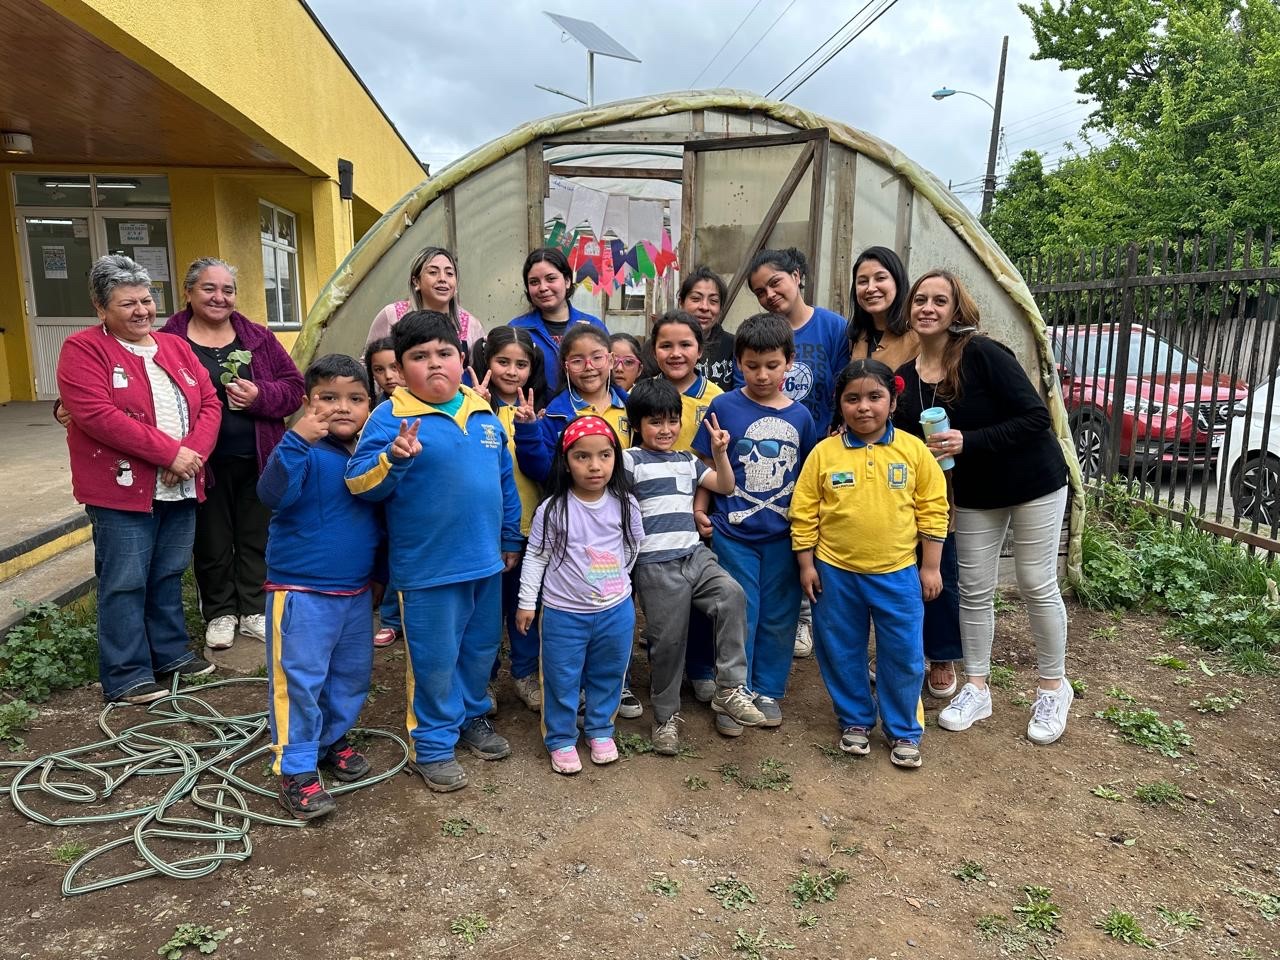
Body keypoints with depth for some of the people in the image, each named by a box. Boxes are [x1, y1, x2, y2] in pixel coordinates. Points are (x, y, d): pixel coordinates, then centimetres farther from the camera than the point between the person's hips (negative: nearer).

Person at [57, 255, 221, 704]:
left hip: (180, 489, 6)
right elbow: (97, 415, -18)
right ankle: (126, 677, 11)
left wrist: (193, 451, -11)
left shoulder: (175, 347, 13)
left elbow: (209, 402, 7)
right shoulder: (83, 349, -6)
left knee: (168, 577, 16)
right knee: (125, 584, 0)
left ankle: (171, 655, 29)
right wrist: (169, 452, -19)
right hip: (122, 491, -6)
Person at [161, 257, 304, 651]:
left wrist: (260, 396, -14)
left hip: (258, 460, 3)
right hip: (205, 463, -2)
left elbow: (294, 387, 3)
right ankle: (220, 614, 28)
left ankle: (254, 610, 28)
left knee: (257, 538, 13)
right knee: (213, 544, 10)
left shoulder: (258, 337, 5)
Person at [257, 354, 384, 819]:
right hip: (301, 591, -6)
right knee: (299, 680, -1)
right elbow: (273, 493, -32)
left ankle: (333, 739, 38)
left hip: (356, 591, 6)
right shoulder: (304, 451, -14)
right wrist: (297, 439, -41)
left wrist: (381, 573, 21)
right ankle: (296, 771, 11)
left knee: (353, 675, 17)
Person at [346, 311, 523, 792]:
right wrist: (394, 458, -35)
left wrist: (511, 540, 17)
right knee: (435, 660, 6)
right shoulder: (391, 417, -11)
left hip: (486, 562, 6)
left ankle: (473, 717, 44)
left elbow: (505, 482, 15)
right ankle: (433, 745, 25)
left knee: (481, 649, 21)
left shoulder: (484, 415, 6)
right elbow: (360, 483, -16)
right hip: (428, 569, -5)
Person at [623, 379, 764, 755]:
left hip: (696, 555, 4)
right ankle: (666, 716, 21)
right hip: (657, 565, -4)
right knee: (668, 640, 0)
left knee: (732, 594, -23)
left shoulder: (687, 460, 19)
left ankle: (730, 689, -14)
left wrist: (720, 452, 5)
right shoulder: (631, 460, 2)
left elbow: (726, 486, 18)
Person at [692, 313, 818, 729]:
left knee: (778, 617, 12)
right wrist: (699, 510, -8)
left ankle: (769, 692, 29)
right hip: (733, 533, -2)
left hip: (784, 534, 2)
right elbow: (705, 465, 1)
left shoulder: (800, 415, 2)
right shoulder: (723, 406, -5)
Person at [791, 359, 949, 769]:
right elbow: (804, 512, 0)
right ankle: (855, 721, 33)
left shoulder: (913, 450, -3)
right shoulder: (824, 453, -4)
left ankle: (903, 731, 27)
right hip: (836, 573, 0)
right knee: (842, 653, 13)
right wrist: (806, 564, -1)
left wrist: (930, 566, 1)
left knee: (904, 656, 7)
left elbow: (932, 509, 2)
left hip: (898, 573, 0)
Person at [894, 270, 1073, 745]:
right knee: (974, 591, 8)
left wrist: (968, 442, -31)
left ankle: (1054, 688, 23)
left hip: (1033, 483, -5)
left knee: (1037, 585, 4)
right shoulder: (905, 377, -5)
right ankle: (976, 690, 22)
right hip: (974, 494, 5)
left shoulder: (983, 354, -22)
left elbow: (1036, 418, -24)